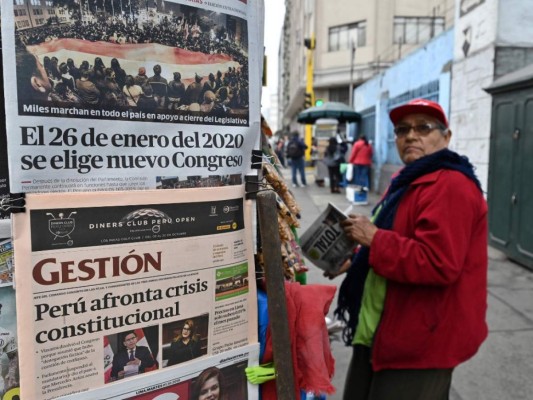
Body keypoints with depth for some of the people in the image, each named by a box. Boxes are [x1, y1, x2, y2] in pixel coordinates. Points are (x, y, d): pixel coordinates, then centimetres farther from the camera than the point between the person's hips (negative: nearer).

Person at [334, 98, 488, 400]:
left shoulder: (450, 186, -20)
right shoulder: (411, 180, 14)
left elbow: (438, 264, -30)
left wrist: (374, 238, -24)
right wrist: (357, 259, 11)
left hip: (420, 341, -10)